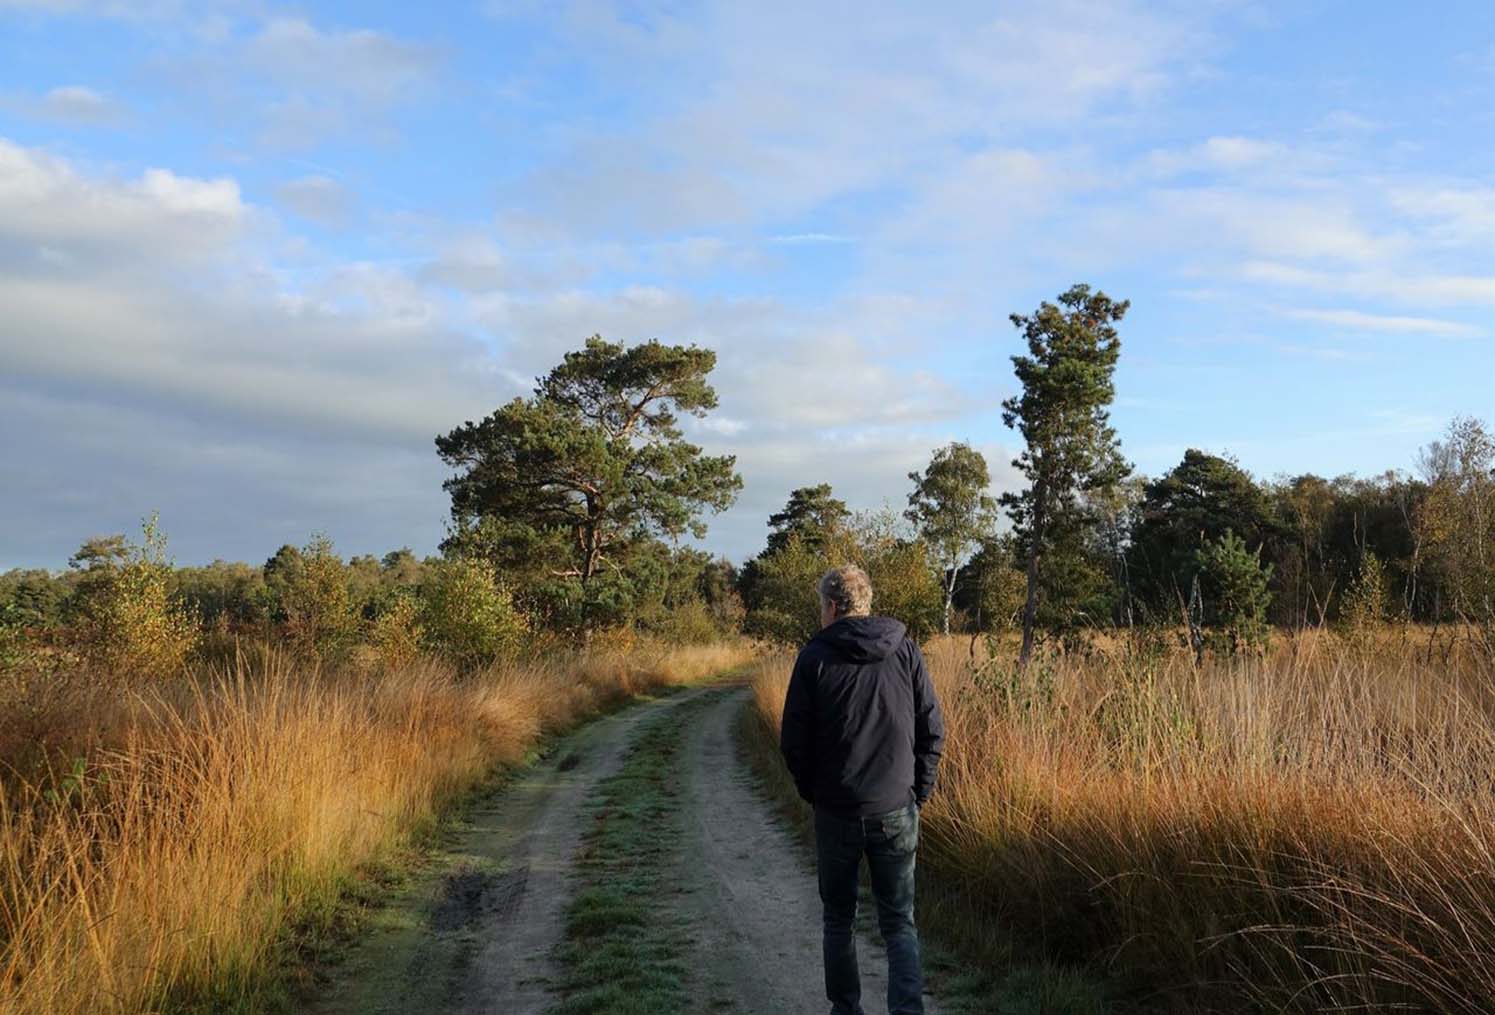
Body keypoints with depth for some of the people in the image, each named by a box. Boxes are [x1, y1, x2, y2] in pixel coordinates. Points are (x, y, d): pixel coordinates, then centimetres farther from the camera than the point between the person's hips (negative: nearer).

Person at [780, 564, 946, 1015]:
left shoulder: (815, 656, -7)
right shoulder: (906, 651, 0)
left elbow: (793, 740, -6)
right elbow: (933, 728, 0)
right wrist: (919, 790, 10)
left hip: (836, 810, -1)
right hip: (897, 809, 2)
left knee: (839, 918, 16)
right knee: (899, 922, 9)